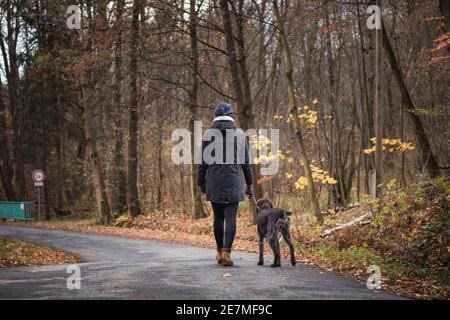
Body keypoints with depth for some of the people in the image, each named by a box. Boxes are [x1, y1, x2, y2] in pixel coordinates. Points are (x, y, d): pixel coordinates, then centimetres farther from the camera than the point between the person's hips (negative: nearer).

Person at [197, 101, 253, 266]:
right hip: (234, 181, 0)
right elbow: (246, 161, 6)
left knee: (218, 217, 13)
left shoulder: (209, 134, -1)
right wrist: (249, 184, 12)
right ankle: (226, 252, -15)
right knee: (231, 217, -2)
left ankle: (220, 252, 21)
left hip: (214, 181, 1)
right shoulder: (239, 134, 3)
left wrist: (201, 183, 9)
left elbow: (203, 161, 0)